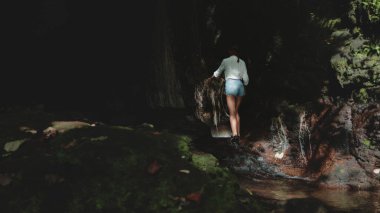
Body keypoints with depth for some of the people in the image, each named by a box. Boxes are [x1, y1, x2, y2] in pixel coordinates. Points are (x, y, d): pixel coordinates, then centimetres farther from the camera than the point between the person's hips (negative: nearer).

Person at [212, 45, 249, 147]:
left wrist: (212, 76, 44)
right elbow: (245, 77, 7)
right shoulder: (242, 62, 13)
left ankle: (235, 135, -25)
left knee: (232, 114, -8)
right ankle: (238, 134, 16)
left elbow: (218, 72, 22)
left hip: (231, 84, -4)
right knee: (236, 112, 18)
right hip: (240, 85, 4)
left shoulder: (226, 61, 5)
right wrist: (245, 84, 30)